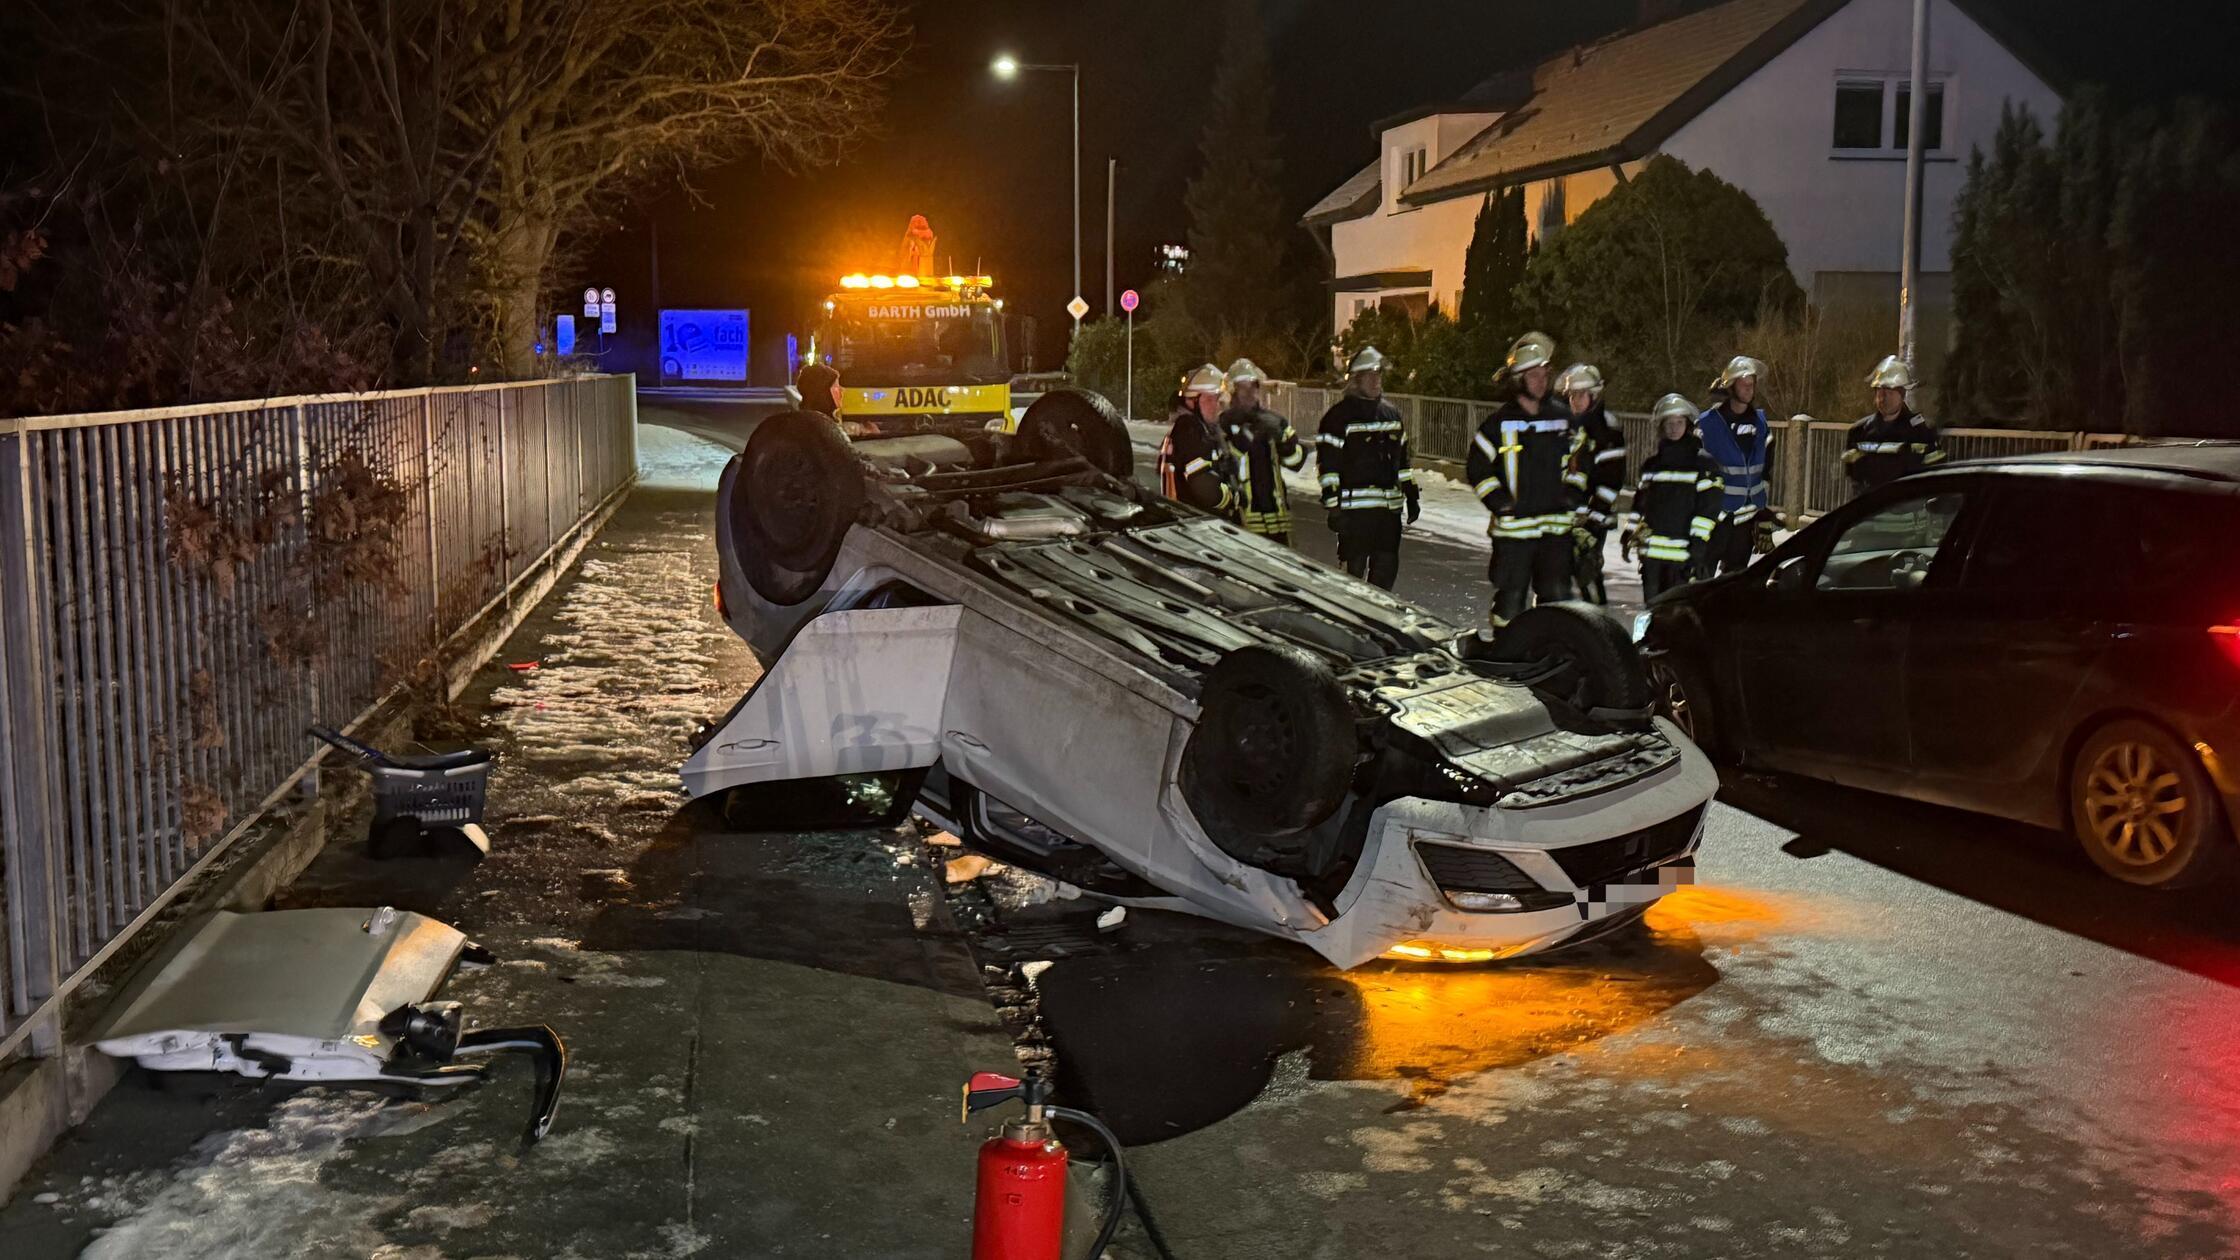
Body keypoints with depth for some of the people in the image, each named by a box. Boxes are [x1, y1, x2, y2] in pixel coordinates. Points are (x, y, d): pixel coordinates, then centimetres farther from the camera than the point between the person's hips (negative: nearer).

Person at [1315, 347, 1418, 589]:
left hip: (1390, 506, 6)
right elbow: (1328, 465, -10)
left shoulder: (1392, 413, 16)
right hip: (1355, 508, -6)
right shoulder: (1339, 415, -6)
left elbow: (1402, 459, 23)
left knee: (1387, 569, 10)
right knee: (1354, 570, -4)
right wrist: (1333, 507, -15)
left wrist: (1412, 496, 20)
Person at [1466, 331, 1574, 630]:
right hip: (1514, 527, -3)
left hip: (1557, 526, 3)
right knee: (1511, 596, 2)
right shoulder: (1500, 423, -3)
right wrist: (1500, 502, -9)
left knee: (1557, 595, 7)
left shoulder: (1562, 417, 7)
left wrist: (1571, 498, 11)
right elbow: (1476, 468, 0)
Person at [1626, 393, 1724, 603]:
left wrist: (1698, 546, -13)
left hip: (1683, 553, -5)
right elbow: (1639, 503, 22)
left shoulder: (1703, 463, -1)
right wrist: (1629, 534, 17)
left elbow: (1708, 508, -6)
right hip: (1651, 552, 5)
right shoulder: (1651, 464, 16)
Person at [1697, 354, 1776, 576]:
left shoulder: (1760, 423, 9)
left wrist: (1766, 517, 12)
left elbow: (1766, 474, 14)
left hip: (1746, 517, 5)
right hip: (1713, 515, -5)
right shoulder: (1707, 424, -6)